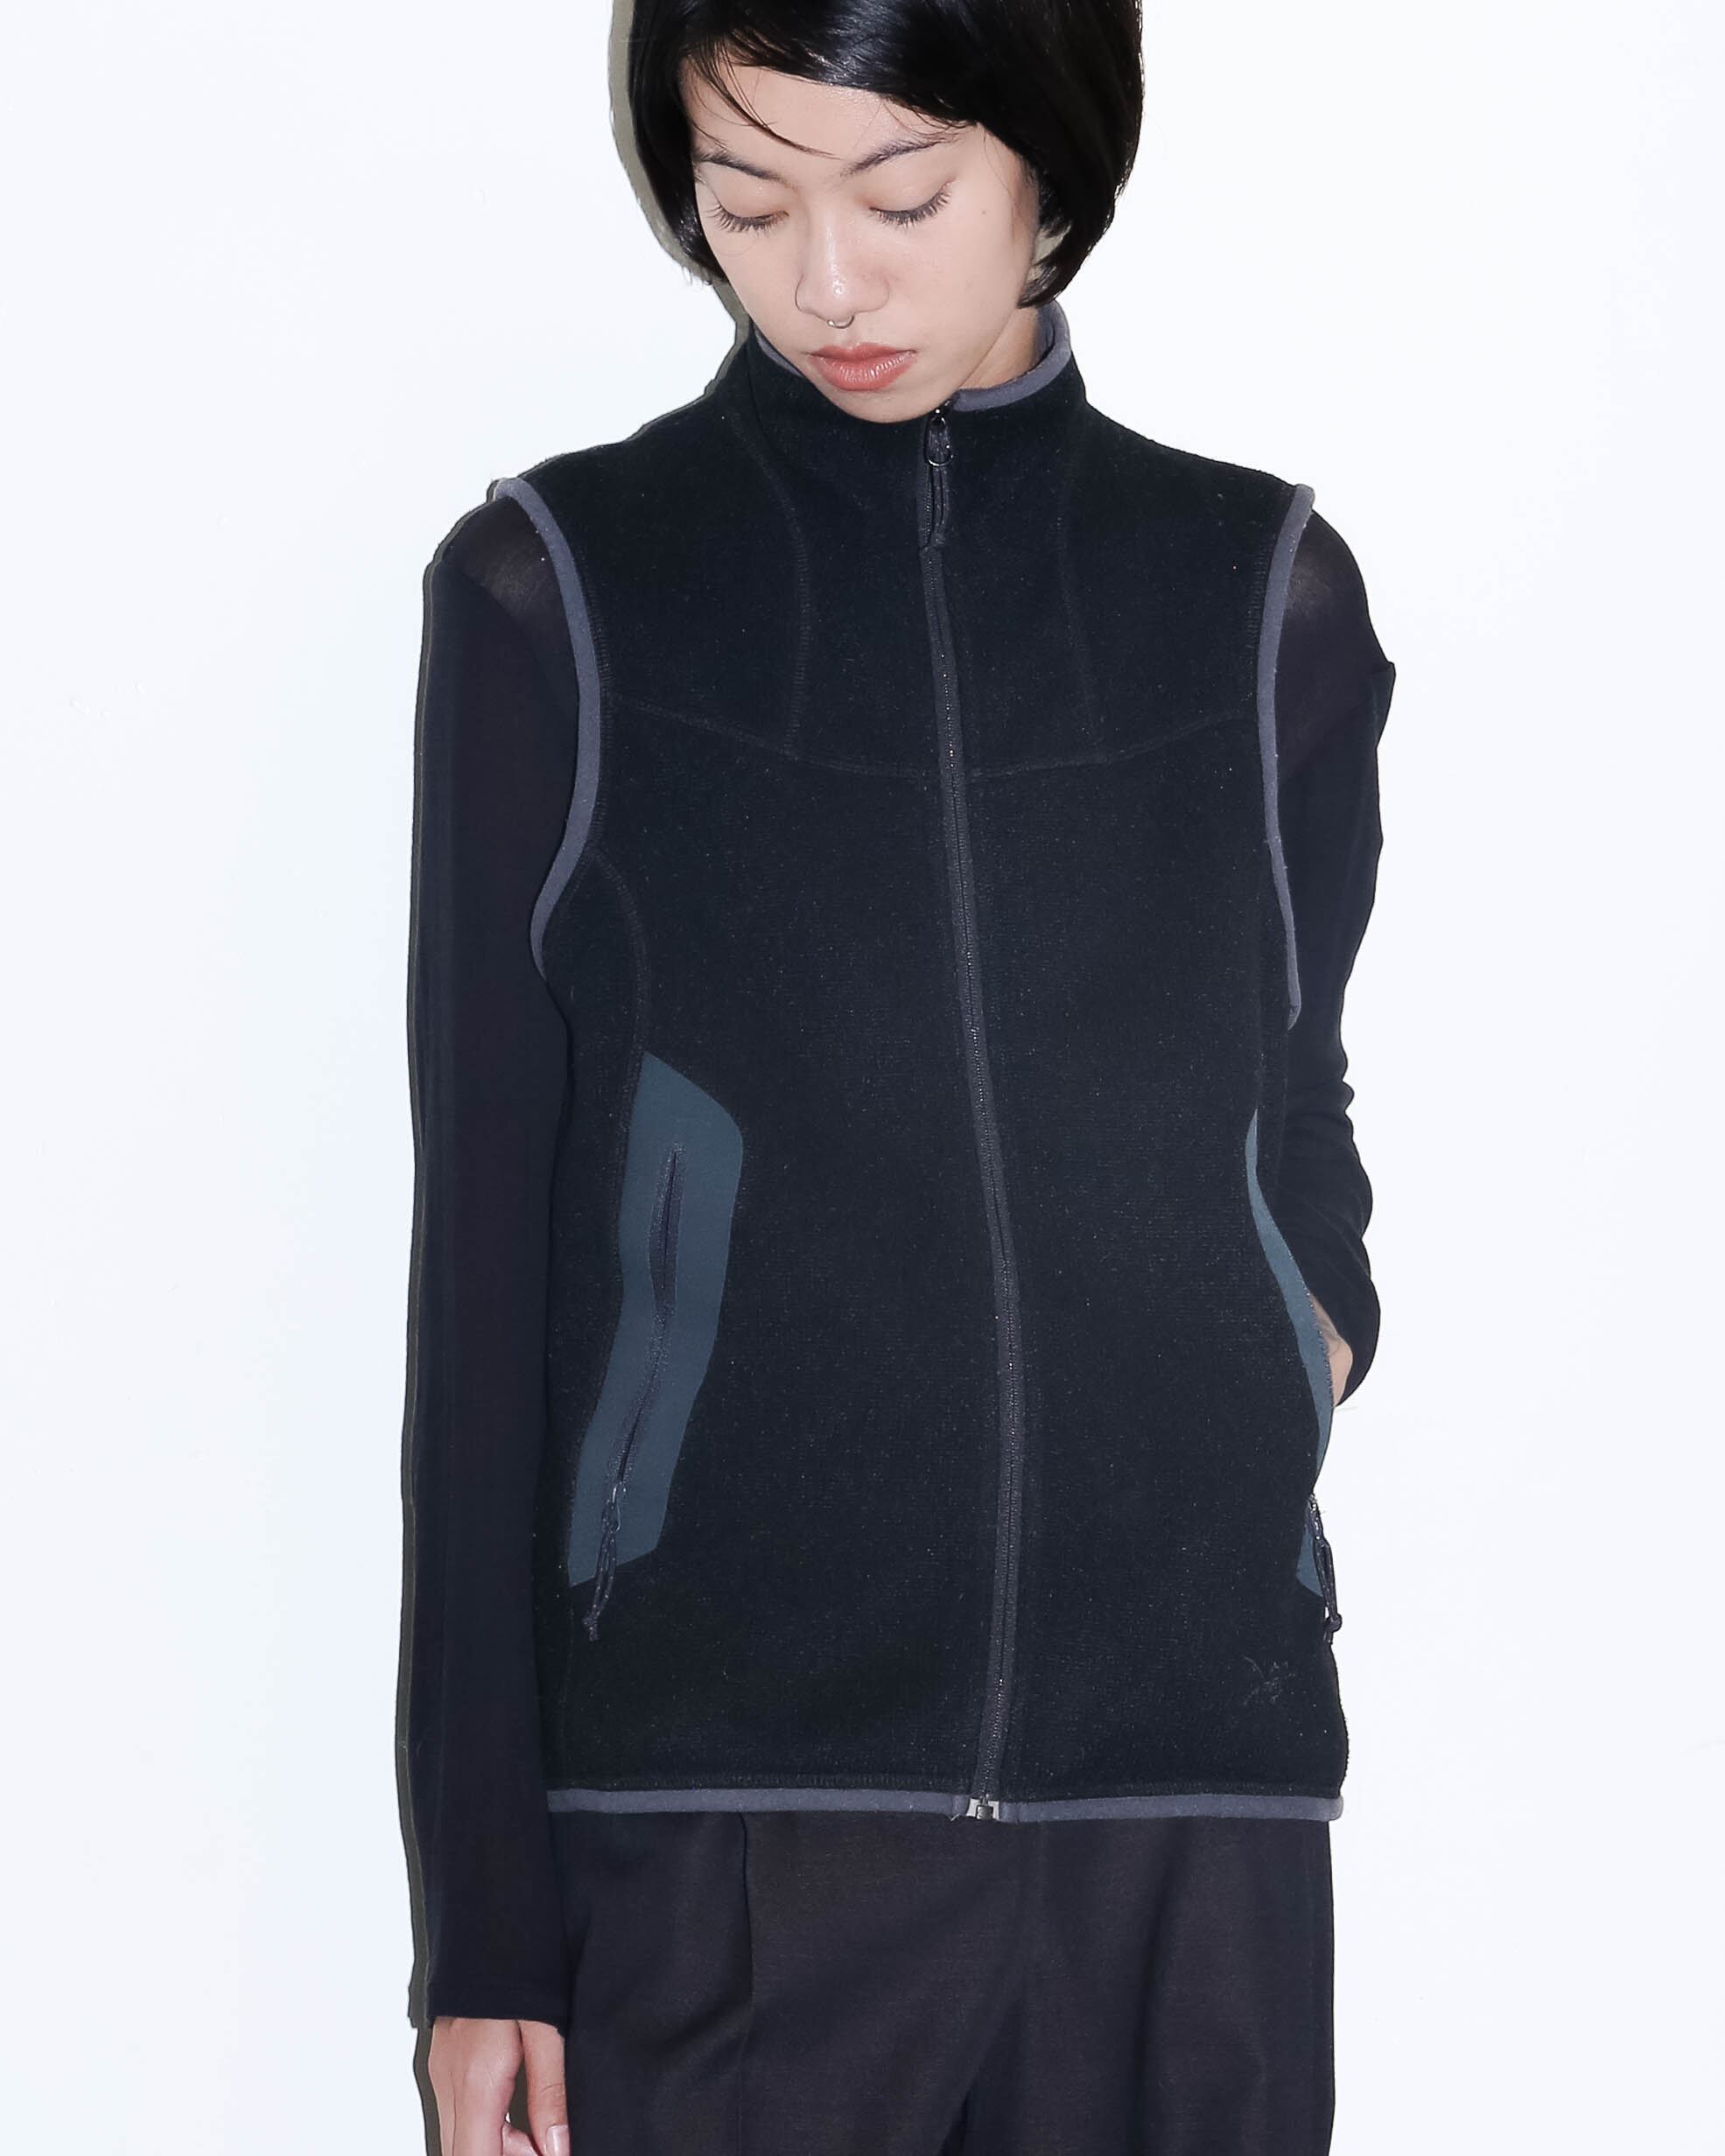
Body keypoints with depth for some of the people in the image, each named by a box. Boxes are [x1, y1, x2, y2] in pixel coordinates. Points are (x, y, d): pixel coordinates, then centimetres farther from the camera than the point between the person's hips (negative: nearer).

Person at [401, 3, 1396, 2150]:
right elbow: (485, 1266, 1)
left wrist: (1326, 1314, -2)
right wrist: (480, 1924, -1)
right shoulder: (555, 595, 1)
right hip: (711, 1823, -2)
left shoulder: (1267, 597, 6)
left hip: (1190, 1819, 2)